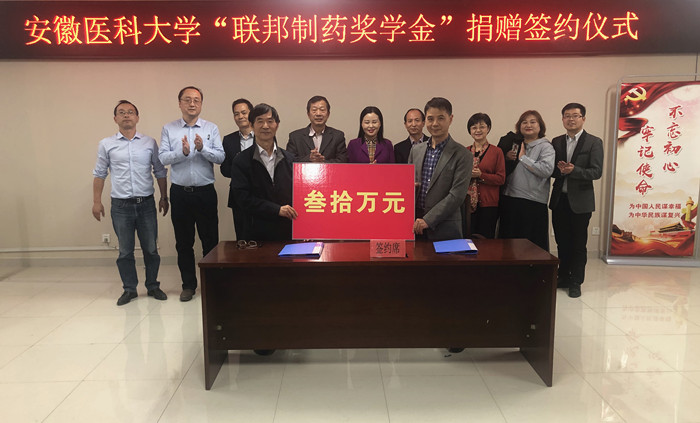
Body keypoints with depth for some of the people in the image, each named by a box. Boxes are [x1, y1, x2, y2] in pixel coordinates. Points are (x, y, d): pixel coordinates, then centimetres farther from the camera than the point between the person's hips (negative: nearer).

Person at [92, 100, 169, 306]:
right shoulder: (106, 144, 3)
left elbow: (160, 171, 9)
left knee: (151, 249, 7)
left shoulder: (149, 143, 4)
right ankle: (129, 289, 20)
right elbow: (99, 174, 9)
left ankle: (153, 286, 22)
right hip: (121, 206, 0)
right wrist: (96, 201, 6)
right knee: (125, 251, 7)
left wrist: (164, 197, 6)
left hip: (146, 204, 0)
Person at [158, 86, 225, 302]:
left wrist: (202, 148, -22)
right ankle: (188, 285, 22)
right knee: (183, 242, 9)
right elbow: (162, 157, -6)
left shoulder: (211, 128, 3)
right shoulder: (168, 129, 5)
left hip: (205, 192, -1)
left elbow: (221, 157, -6)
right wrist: (182, 152, -22)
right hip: (180, 193, 1)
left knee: (210, 240, 5)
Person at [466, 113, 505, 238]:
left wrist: (480, 175, -15)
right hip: (467, 203, 2)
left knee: (486, 239, -3)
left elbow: (501, 179, -3)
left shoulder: (496, 152, 2)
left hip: (488, 204, -2)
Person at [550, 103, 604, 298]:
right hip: (559, 199, 4)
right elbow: (550, 169, 7)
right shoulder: (556, 142, 10)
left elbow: (596, 172, -11)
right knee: (562, 242, 12)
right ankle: (563, 277, 26)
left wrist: (573, 170, -25)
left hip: (580, 201, -4)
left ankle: (576, 282, 15)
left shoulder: (594, 142, -3)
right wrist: (560, 170, -15)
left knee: (578, 244, 4)